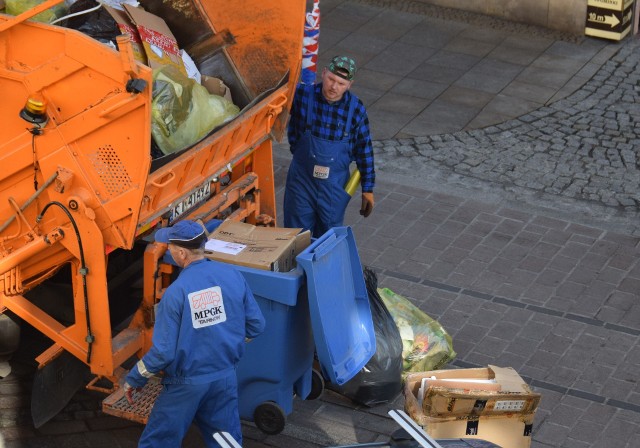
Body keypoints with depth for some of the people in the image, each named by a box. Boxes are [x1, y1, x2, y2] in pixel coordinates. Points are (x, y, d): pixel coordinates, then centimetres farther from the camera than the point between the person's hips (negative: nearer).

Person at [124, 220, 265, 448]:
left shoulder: (176, 292, -20)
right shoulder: (232, 275, -8)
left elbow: (163, 352, -18)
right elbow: (256, 325, 1)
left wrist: (134, 379, -2)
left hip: (187, 383, -4)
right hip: (226, 378, 4)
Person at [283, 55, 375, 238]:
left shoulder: (356, 109, -11)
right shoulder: (302, 95, -14)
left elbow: (364, 151, -1)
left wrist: (367, 190, 3)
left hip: (334, 188, 0)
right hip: (302, 182, 0)